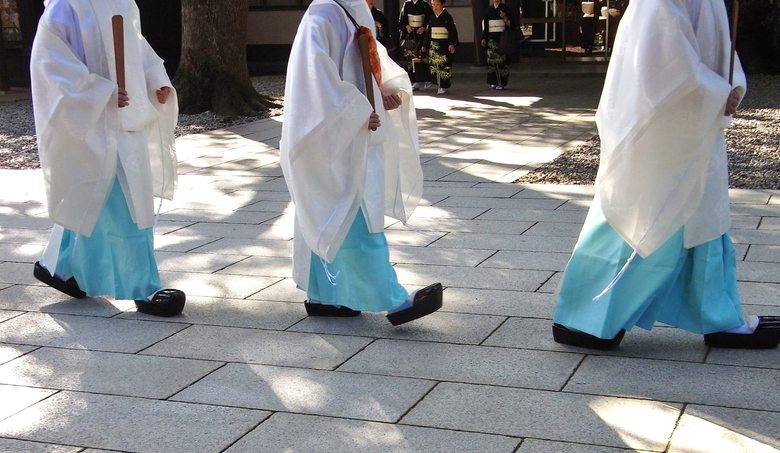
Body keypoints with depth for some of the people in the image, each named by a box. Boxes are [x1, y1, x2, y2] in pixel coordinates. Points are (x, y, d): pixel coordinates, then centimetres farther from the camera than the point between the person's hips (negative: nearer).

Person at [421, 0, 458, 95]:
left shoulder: (447, 17, -4)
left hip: (444, 45, -5)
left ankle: (444, 86, -1)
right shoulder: (432, 18, 10)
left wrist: (452, 44, -17)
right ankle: (439, 84, 12)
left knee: (444, 65, -7)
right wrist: (425, 45, 17)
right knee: (434, 65, 1)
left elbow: (453, 32, -8)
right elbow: (428, 33, 17)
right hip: (433, 45, 5)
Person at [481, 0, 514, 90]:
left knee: (502, 60, -5)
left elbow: (511, 24, 4)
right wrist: (483, 38, 7)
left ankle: (502, 83, -1)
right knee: (492, 60, -3)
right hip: (491, 38, 2)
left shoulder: (505, 8, 3)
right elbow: (484, 25, 12)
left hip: (502, 38, -2)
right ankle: (493, 82, 5)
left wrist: (505, 18, -15)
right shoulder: (488, 10, 9)